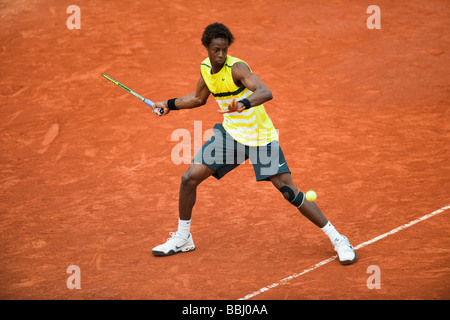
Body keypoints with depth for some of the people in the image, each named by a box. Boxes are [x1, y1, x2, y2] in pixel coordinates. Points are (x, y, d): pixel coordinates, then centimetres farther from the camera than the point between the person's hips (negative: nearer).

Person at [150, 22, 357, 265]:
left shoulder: (236, 68, -21)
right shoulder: (205, 68, 1)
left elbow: (266, 92, -40)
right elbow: (199, 98, 24)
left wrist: (244, 104, -58)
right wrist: (170, 105, 26)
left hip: (261, 138, -6)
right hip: (230, 133, 6)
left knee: (289, 192, -12)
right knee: (189, 178, -3)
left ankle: (337, 239, -2)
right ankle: (182, 238, 18)